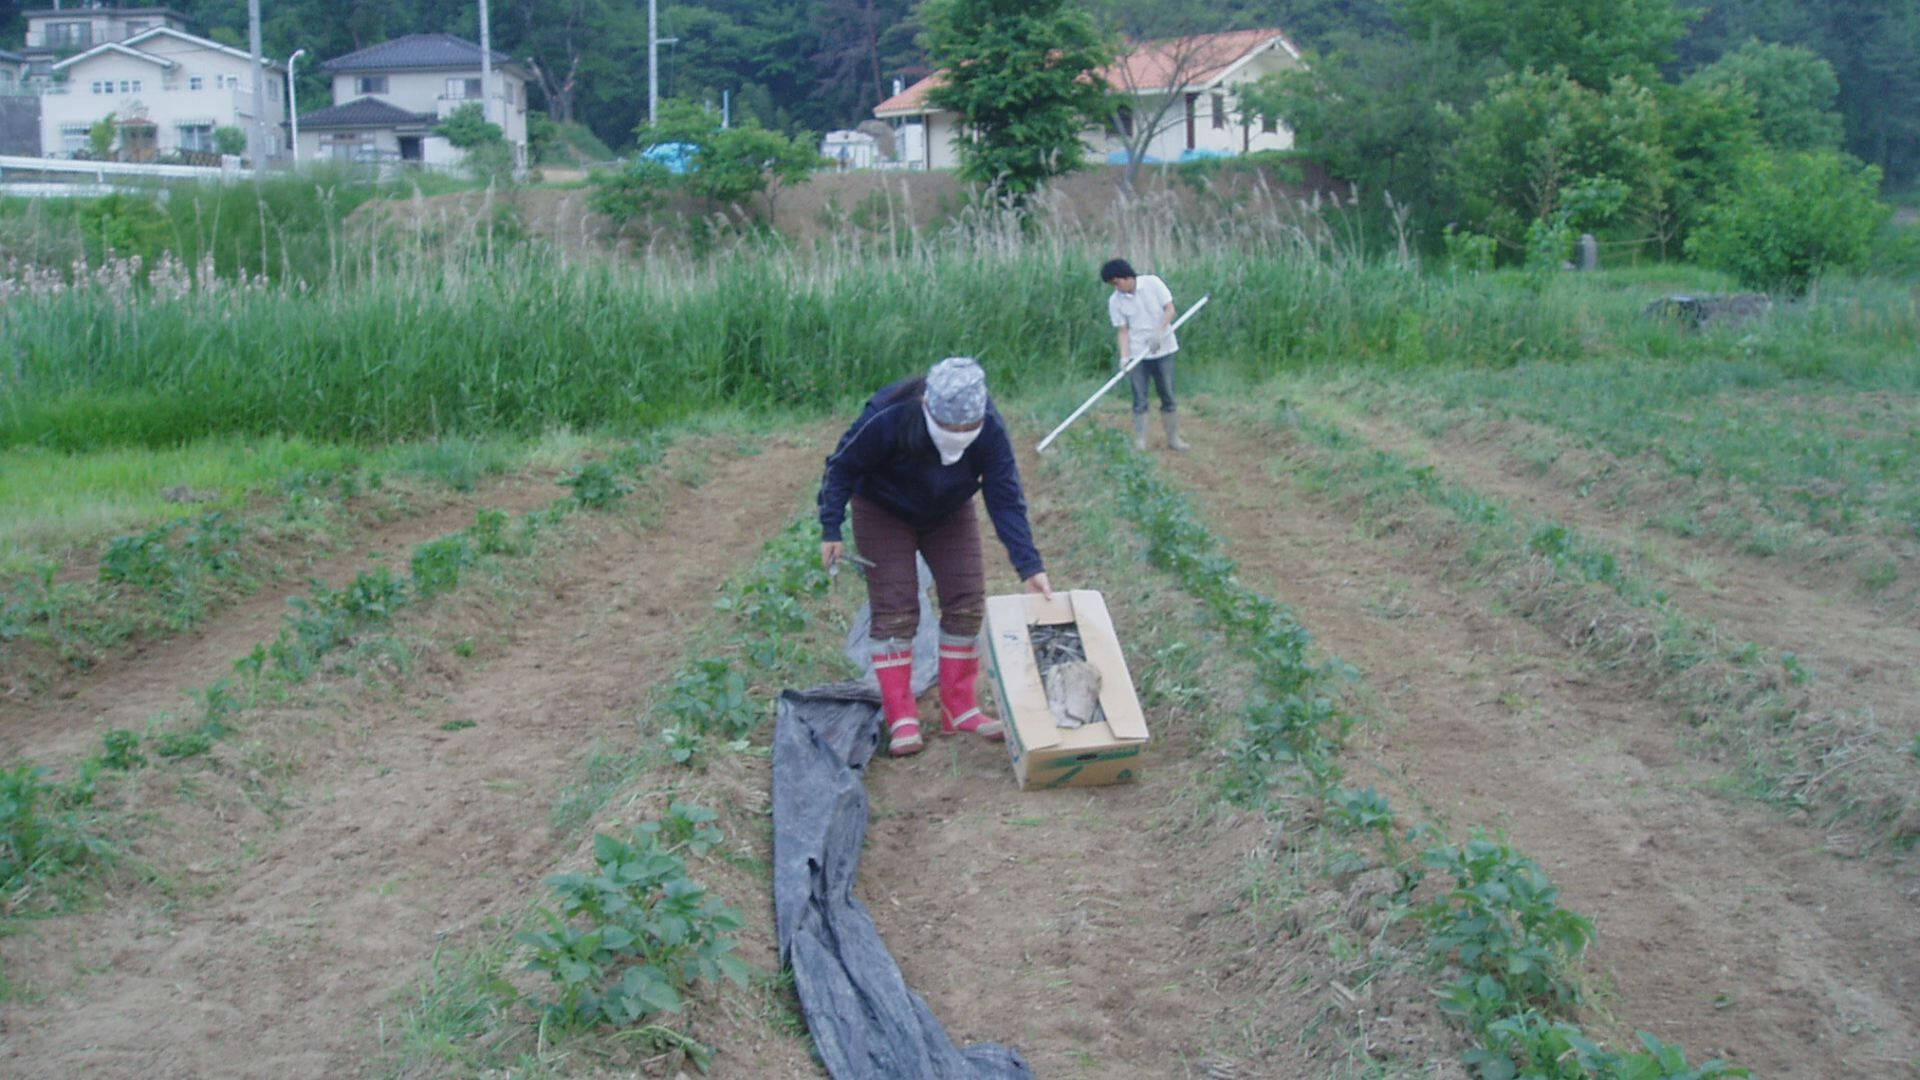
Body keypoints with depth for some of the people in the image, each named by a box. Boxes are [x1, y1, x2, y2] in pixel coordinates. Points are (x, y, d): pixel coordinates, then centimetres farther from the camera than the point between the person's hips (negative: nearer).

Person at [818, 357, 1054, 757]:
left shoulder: (991, 428, -30)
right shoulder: (888, 417, -38)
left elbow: (1005, 498, -24)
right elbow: (843, 466, -22)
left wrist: (1029, 566, -29)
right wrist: (831, 530, -21)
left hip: (950, 513, 3)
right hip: (885, 513, -3)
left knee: (967, 603, -1)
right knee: (895, 611, -9)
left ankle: (959, 709, 10)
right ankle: (901, 720, -3)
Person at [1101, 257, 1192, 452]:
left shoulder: (1152, 283, -8)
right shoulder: (1115, 301, -5)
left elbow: (1169, 309, -7)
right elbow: (1123, 331, -5)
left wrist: (1158, 332, -21)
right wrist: (1124, 357, -18)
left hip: (1163, 349, 0)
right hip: (1138, 354, 0)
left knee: (1168, 397, 7)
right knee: (1140, 400, -2)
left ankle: (1174, 439, 16)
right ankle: (1140, 443, 2)